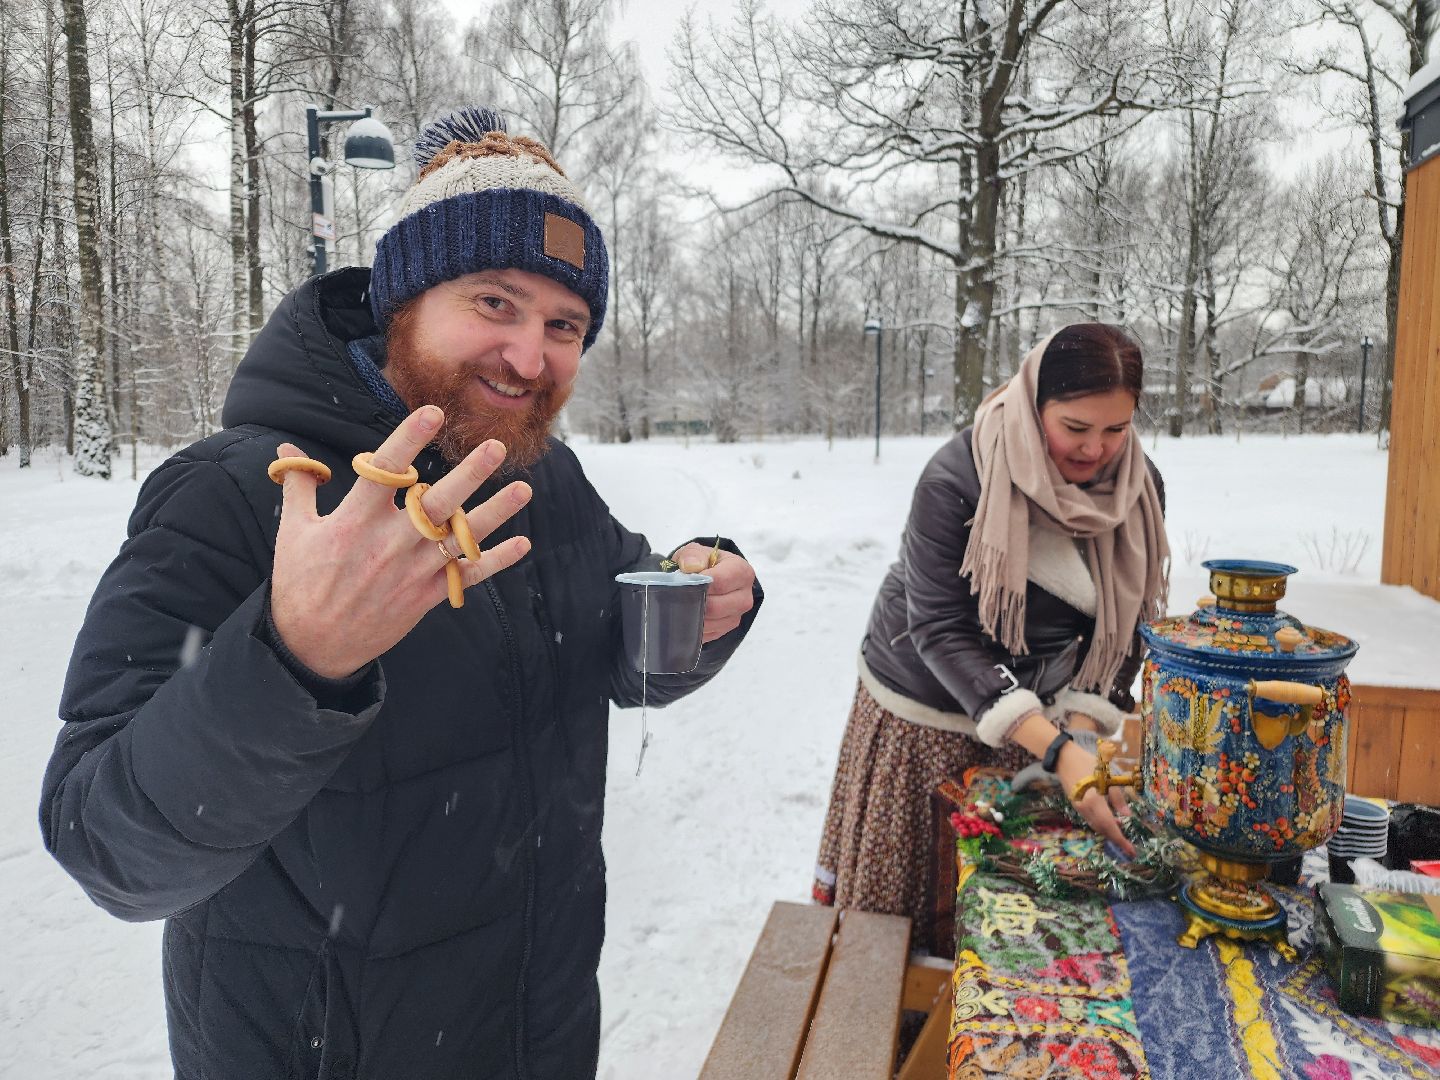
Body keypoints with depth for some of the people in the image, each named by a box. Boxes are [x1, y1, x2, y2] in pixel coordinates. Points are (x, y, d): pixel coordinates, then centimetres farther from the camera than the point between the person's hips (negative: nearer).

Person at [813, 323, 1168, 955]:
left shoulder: (1138, 489, -8)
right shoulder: (957, 478, -25)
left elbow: (1126, 625, -2)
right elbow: (941, 630, -27)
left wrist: (1084, 726, -19)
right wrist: (1057, 751, -34)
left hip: (1038, 711, 4)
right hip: (927, 710, -4)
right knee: (905, 891, 11)